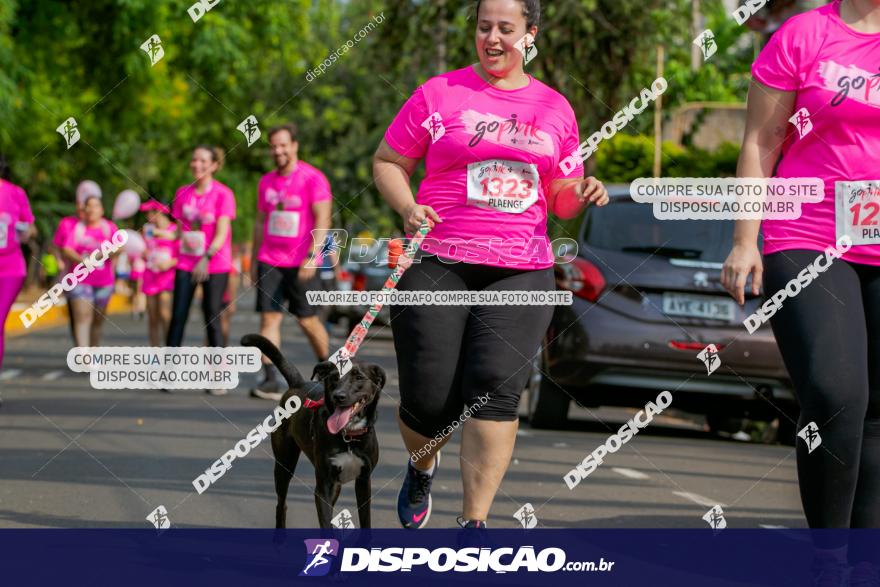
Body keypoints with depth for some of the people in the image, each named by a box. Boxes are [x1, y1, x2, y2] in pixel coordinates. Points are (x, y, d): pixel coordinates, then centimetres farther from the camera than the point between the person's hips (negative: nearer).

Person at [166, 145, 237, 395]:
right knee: (178, 316, -3)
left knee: (212, 318, -4)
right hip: (186, 262, 4)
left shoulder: (223, 194, -7)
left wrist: (206, 258, -27)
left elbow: (222, 233, -15)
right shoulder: (183, 193, 8)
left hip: (215, 264, -4)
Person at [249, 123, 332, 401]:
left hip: (301, 264, -5)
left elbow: (322, 219, -13)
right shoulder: (266, 182, 12)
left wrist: (312, 256, -21)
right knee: (269, 317, -8)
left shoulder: (313, 178, -7)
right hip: (269, 261, 5)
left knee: (308, 320, 4)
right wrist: (254, 259, 15)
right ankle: (271, 380, -13)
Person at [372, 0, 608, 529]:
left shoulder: (555, 109, 14)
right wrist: (407, 207, -9)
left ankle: (474, 523, -12)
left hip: (522, 271, 2)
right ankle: (422, 468, 32)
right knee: (431, 399, -4)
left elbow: (560, 200, 20)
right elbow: (388, 162, 10)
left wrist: (582, 193, -3)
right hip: (437, 265, -1)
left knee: (496, 388, -16)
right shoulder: (440, 94, 5)